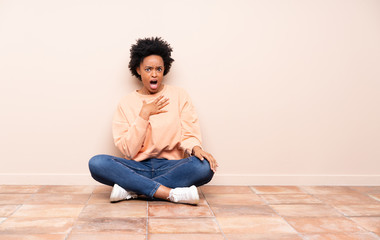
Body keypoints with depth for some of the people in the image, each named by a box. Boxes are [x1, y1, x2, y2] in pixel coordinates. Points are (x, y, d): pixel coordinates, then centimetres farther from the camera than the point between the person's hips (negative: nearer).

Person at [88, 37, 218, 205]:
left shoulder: (179, 95, 8)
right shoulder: (127, 103, 7)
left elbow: (189, 134, 2)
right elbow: (128, 150, -3)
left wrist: (196, 148, -20)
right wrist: (145, 113, -7)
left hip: (171, 167, 0)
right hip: (138, 168, 0)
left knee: (205, 167, -31)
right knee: (97, 163, -26)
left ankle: (131, 190, -23)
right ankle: (171, 193, -30)